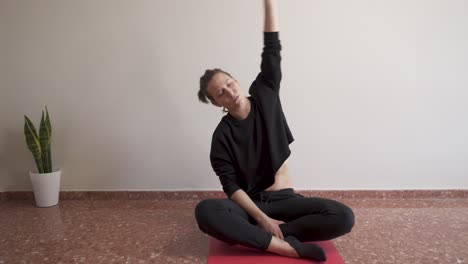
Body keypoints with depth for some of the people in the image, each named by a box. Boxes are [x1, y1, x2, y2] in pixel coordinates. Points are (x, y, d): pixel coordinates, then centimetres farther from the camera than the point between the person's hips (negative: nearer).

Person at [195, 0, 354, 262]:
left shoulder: (264, 96, 1)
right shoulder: (222, 135, -5)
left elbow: (272, 47, -6)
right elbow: (231, 185, -10)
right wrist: (261, 218, -22)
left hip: (284, 200, 2)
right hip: (249, 203, -1)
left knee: (344, 217, -24)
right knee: (206, 211, -33)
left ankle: (258, 236, -21)